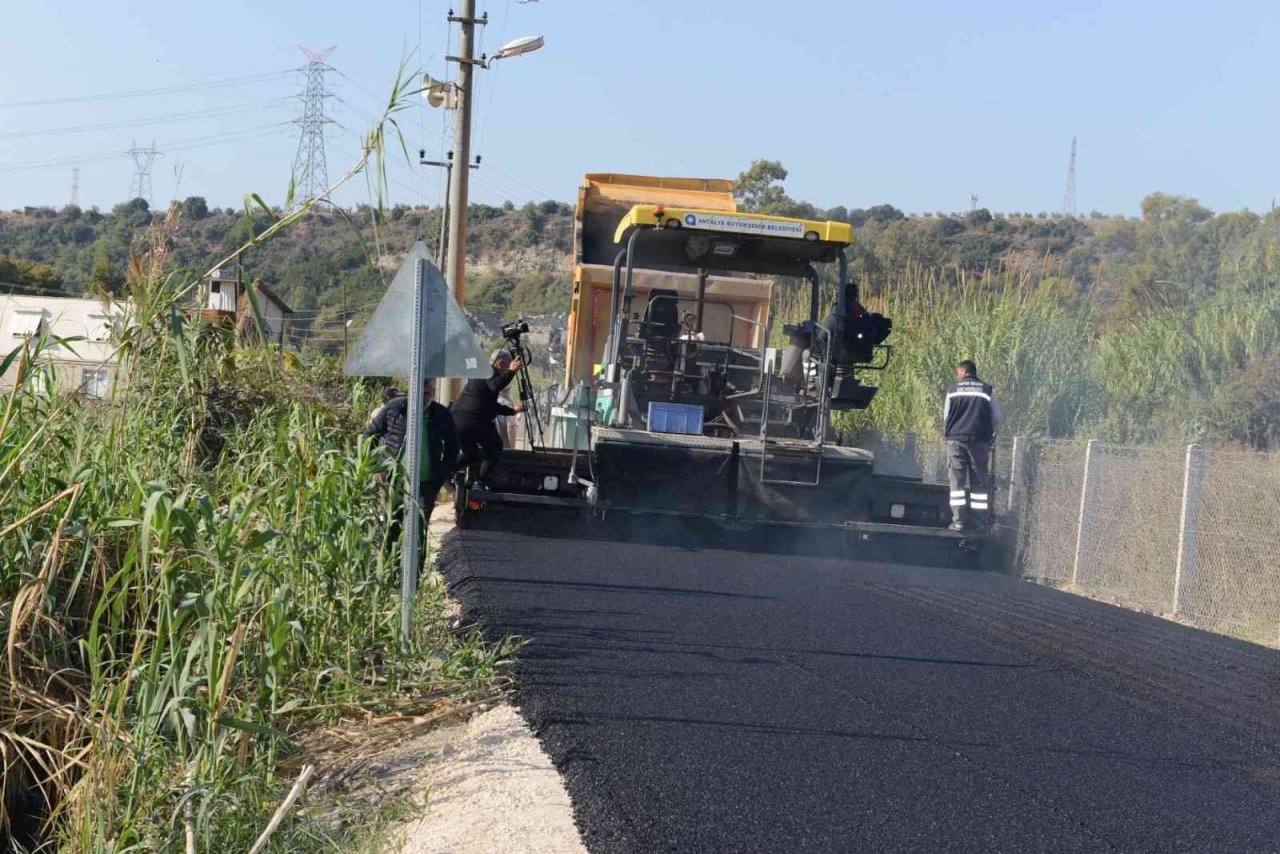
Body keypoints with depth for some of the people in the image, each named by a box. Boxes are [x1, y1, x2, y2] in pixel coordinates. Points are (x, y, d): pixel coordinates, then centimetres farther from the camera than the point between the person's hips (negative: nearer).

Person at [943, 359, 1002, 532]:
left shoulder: (953, 389, 7)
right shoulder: (986, 390, 7)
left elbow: (946, 417, 12)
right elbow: (997, 418, 8)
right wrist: (989, 431, 27)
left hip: (956, 439, 0)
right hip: (979, 440, 0)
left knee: (957, 480, 3)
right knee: (979, 482, 5)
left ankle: (959, 520, -4)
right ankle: (979, 521, 0)